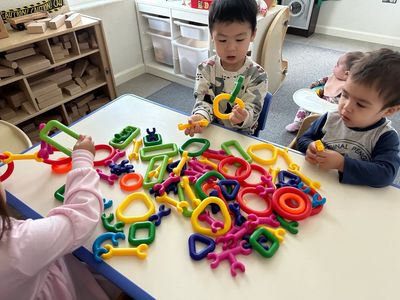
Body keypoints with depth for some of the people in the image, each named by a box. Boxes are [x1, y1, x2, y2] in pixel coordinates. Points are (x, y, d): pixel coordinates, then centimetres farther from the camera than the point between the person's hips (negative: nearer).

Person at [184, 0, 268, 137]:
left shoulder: (257, 75, -11)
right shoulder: (205, 69, -5)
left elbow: (252, 110, -14)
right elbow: (204, 101, -8)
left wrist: (243, 117, -39)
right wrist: (201, 116, -32)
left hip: (240, 135, -1)